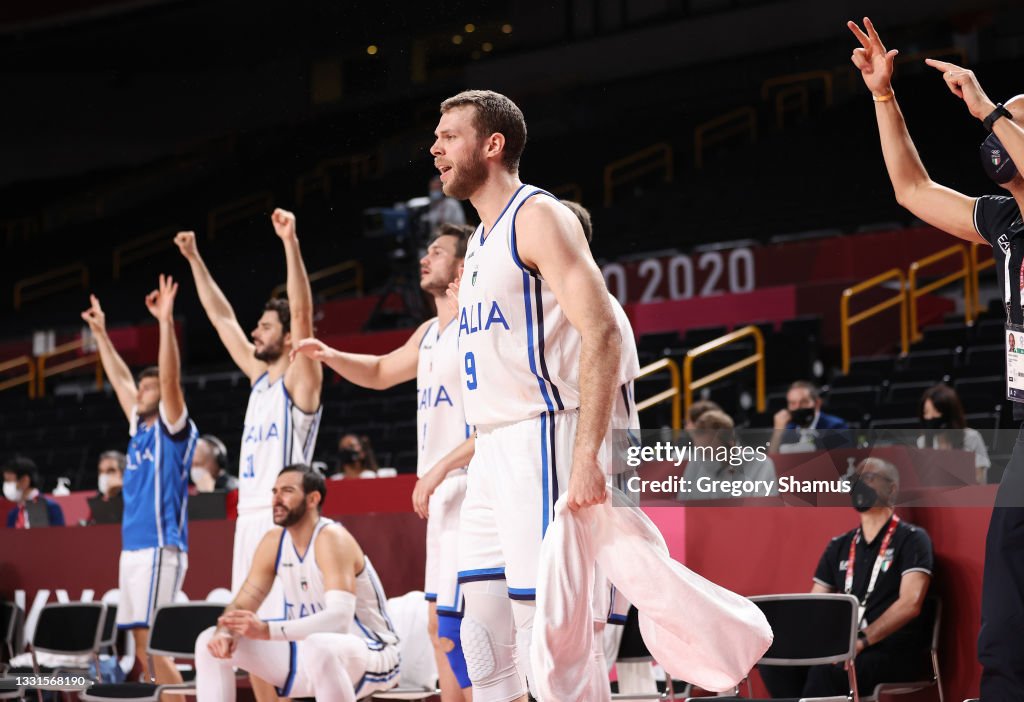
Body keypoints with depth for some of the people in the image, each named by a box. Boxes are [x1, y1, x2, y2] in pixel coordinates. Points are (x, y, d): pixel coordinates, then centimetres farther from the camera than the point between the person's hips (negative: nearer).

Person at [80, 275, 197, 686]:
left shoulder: (174, 429, -3)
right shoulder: (140, 428, 17)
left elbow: (171, 379, -17)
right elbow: (119, 378, 26)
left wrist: (166, 321, -23)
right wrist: (100, 333, 28)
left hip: (160, 549, -9)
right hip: (133, 548, 9)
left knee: (152, 643, -13)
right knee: (142, 645, 7)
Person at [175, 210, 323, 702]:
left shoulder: (300, 378, -4)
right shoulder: (260, 377, 17)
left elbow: (303, 312, -17)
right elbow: (222, 319, 23)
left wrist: (290, 242, -25)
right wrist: (194, 260, 22)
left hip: (282, 519, -8)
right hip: (250, 517, 8)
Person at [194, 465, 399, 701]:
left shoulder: (332, 538, -22)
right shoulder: (273, 542, 0)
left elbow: (339, 618, -34)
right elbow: (242, 604, 3)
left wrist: (267, 631, -43)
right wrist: (225, 630, -22)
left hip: (371, 653, -8)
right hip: (310, 653, 8)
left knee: (318, 648, -43)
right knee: (210, 643, 1)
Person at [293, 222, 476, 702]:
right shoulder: (430, 333, 16)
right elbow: (381, 373, 34)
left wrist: (440, 468, -24)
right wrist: (330, 356, 15)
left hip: (469, 488, -10)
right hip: (443, 493, 10)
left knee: (453, 631, -13)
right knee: (441, 625, 12)